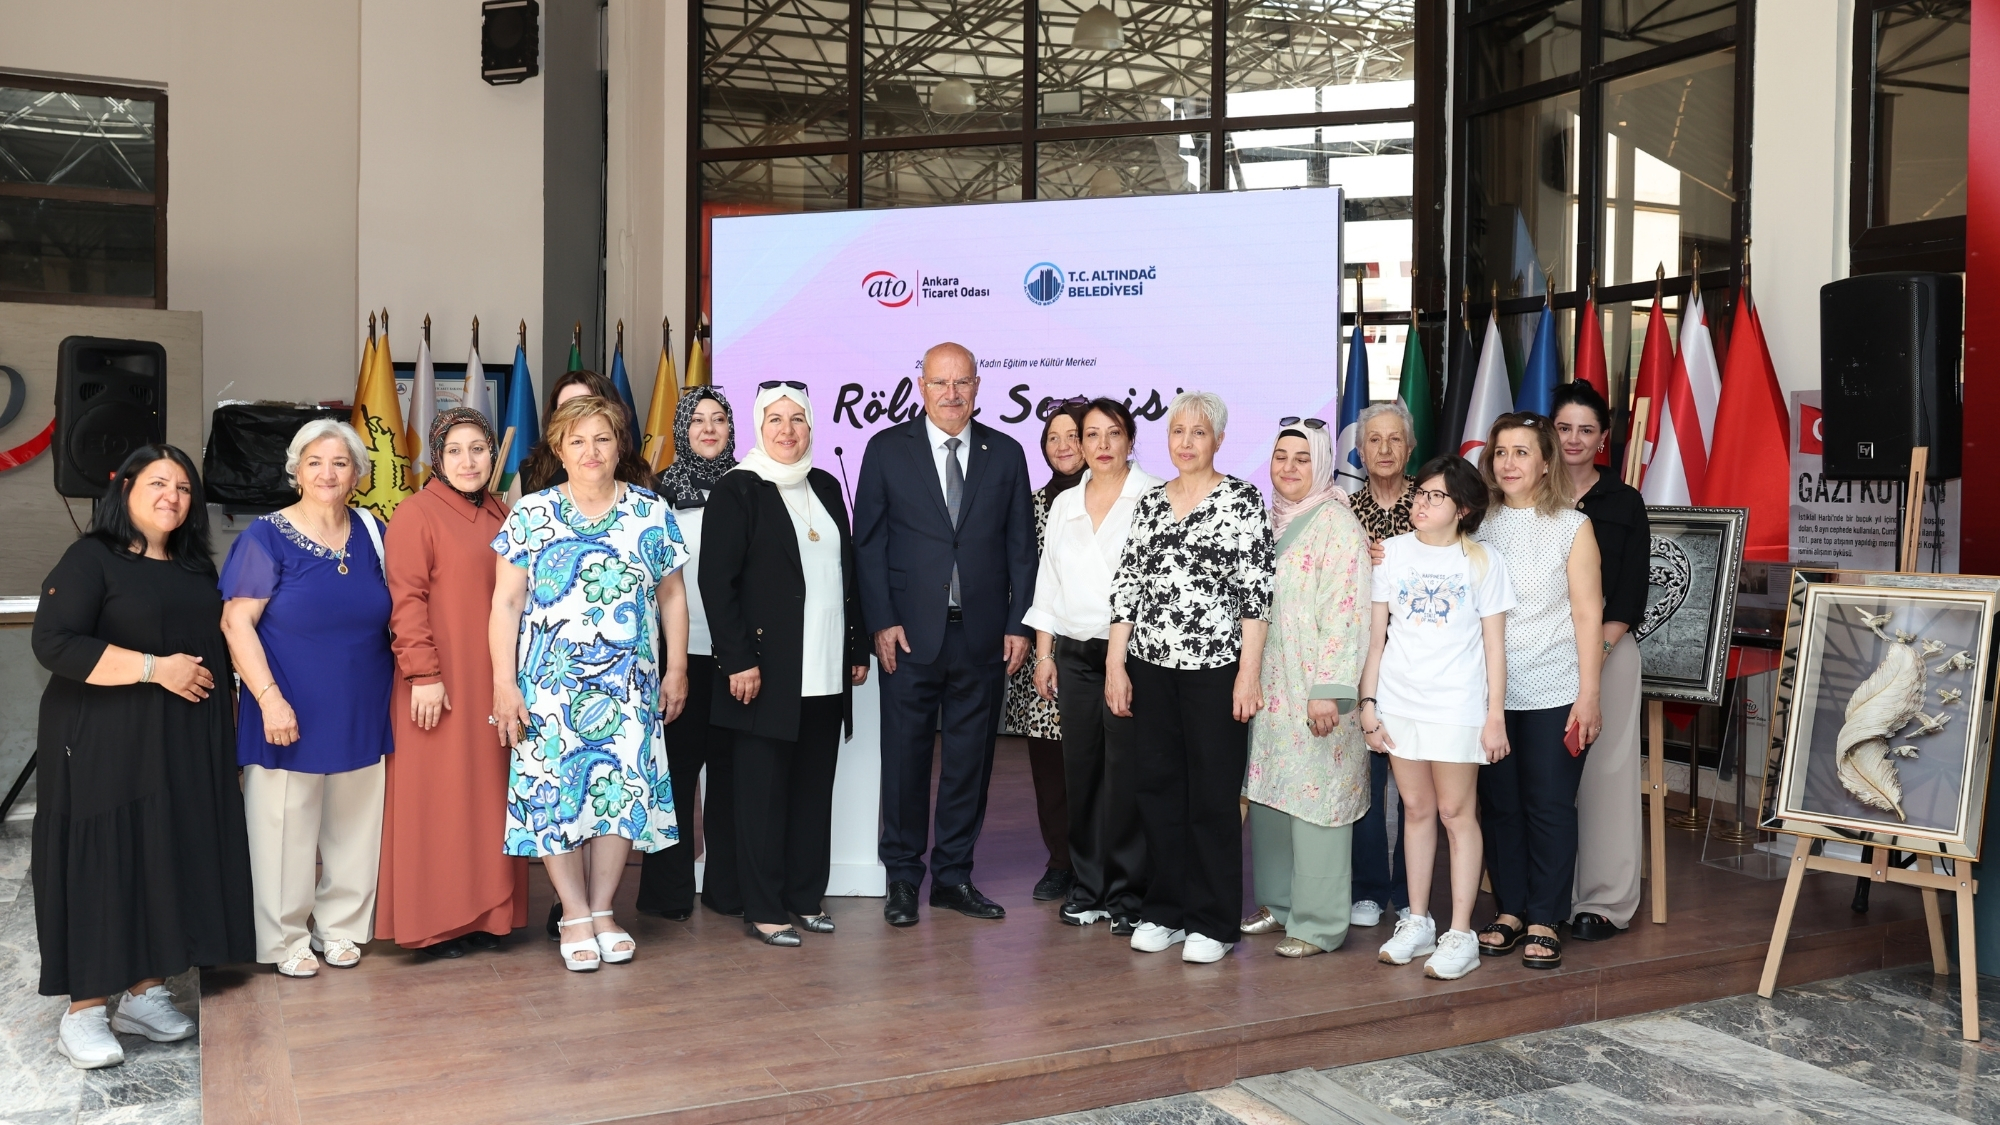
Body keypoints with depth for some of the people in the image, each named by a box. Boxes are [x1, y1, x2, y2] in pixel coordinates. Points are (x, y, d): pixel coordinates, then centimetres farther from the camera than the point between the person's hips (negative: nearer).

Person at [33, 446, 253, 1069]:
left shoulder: (195, 567, 13)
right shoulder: (89, 559, -7)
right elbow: (54, 644, -18)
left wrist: (221, 704, 13)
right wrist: (156, 668, -19)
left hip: (187, 743, 6)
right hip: (105, 742, -6)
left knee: (172, 860, 7)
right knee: (102, 863, -3)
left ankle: (144, 991, 19)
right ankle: (85, 1009, 7)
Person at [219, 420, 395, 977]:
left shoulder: (372, 533, 6)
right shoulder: (267, 537, -7)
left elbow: (392, 614, 15)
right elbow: (236, 623, -11)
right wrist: (269, 697, -19)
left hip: (362, 716, 4)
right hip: (293, 715, -4)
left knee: (353, 827, 12)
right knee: (286, 828, 4)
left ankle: (340, 927, 28)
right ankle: (286, 939, 20)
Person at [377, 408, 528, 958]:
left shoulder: (500, 516, 12)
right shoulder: (416, 514, -6)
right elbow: (406, 600, -13)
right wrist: (423, 673, -19)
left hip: (493, 682, 6)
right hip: (440, 687, -6)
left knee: (488, 796, 10)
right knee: (436, 799, 0)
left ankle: (484, 913, 19)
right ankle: (433, 925, 9)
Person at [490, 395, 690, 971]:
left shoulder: (652, 513, 4)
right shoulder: (531, 515, -1)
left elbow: (671, 595, 10)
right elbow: (506, 603, -1)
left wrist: (676, 669, 7)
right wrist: (504, 683, -7)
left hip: (629, 684, 2)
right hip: (550, 682, -1)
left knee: (621, 788, 3)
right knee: (555, 791, -1)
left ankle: (603, 910, 17)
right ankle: (576, 917, 12)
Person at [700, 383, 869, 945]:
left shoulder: (826, 487, 14)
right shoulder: (739, 489, -4)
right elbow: (716, 581, -9)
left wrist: (858, 649, 13)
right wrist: (737, 659, -15)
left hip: (826, 673, 6)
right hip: (769, 671, -6)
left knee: (815, 787, 11)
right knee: (764, 789, 2)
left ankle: (806, 896, 22)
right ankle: (763, 908, 11)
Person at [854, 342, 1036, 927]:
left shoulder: (1006, 453, 8)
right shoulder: (887, 449, 2)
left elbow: (1021, 546, 8)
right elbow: (868, 542, 0)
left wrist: (1018, 625, 1)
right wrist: (881, 621, -8)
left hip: (982, 634, 2)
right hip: (910, 634, -2)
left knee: (970, 757, 8)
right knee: (905, 755, 4)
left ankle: (954, 874, 21)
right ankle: (903, 877, 18)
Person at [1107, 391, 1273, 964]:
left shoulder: (1241, 500, -4)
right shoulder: (1149, 503, 10)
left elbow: (1256, 591, -8)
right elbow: (1127, 586, 10)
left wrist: (1249, 671, -13)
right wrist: (1115, 665, 5)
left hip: (1215, 667, -4)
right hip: (1151, 666, 5)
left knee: (1214, 794, 2)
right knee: (1159, 788, 10)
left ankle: (1212, 923, 13)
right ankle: (1165, 912, 22)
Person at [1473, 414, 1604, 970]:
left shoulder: (1572, 526, -2)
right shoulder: (1479, 524, 5)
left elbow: (1588, 614, -4)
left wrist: (1588, 696, -8)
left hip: (1553, 693, -3)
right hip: (1490, 691, 3)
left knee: (1549, 807, 2)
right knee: (1499, 804, 8)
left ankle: (1544, 921, 13)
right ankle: (1510, 910, 21)